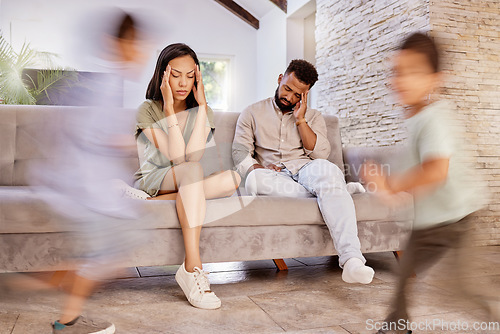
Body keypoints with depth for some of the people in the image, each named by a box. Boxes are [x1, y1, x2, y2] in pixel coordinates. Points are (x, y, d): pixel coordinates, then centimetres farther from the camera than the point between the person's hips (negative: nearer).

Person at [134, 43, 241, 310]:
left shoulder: (202, 111, 4)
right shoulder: (148, 110, -7)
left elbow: (193, 154, -17)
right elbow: (177, 157, -20)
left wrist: (202, 104, -18)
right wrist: (169, 108, -22)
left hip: (187, 187, 4)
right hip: (151, 182, -3)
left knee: (232, 179, -26)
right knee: (192, 169, -37)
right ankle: (192, 268, -42)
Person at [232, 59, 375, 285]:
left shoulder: (313, 117, 20)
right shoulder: (252, 113, 18)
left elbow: (321, 153, 5)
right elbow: (240, 151, 7)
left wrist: (300, 120, -1)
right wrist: (256, 168, -13)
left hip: (305, 169, 1)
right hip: (273, 177, 0)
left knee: (326, 169, -37)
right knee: (254, 180, -38)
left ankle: (352, 259, -50)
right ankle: (333, 193, -25)